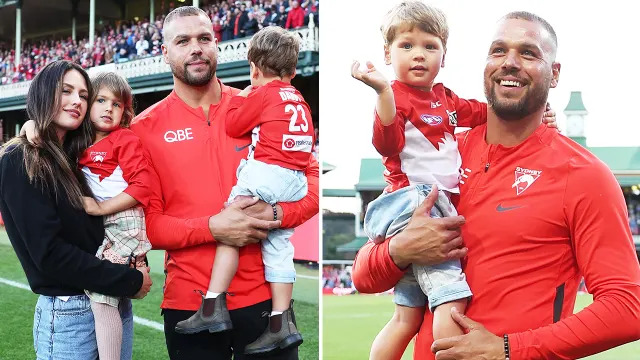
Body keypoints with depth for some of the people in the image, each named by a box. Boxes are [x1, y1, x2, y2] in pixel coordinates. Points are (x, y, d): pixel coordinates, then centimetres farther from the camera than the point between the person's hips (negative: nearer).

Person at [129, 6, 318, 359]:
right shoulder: (144, 129, -1)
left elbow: (310, 177, 5)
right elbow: (145, 222, -3)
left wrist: (276, 214, -15)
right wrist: (211, 228, -19)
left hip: (265, 296, 1)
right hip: (189, 304, -1)